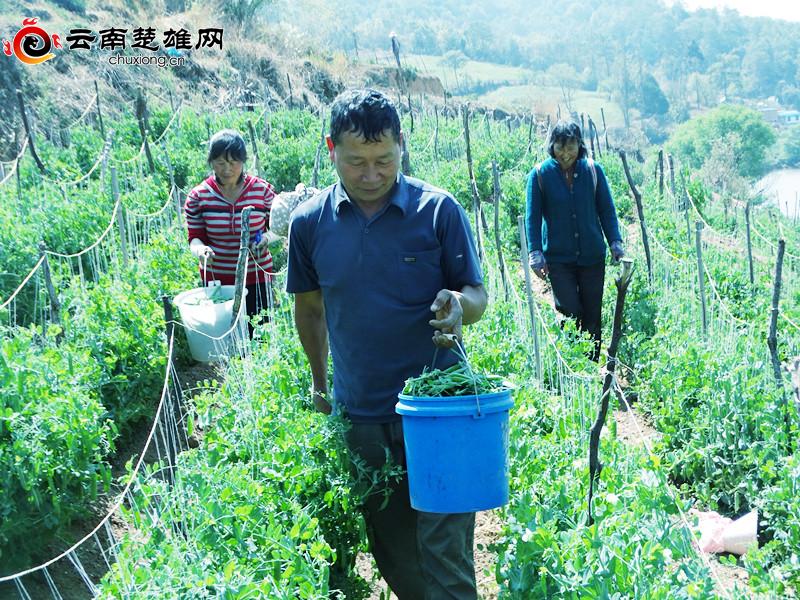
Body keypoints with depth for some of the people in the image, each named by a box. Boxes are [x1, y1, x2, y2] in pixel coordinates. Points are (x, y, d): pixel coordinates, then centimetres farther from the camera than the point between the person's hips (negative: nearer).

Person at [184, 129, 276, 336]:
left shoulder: (262, 190, -3)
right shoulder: (198, 196, -3)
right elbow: (195, 236, 3)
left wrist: (267, 237, -13)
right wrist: (199, 249, -19)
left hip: (256, 278, 0)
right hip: (216, 280, 0)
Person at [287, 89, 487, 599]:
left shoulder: (439, 210, -8)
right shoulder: (309, 223, -1)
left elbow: (477, 294, -2)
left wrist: (458, 305, -25)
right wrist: (320, 381, 21)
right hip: (359, 416, 3)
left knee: (444, 551, -3)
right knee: (393, 554, 14)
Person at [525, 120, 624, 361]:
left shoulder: (593, 171, 1)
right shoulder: (540, 174, -4)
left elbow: (607, 210, 7)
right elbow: (533, 217, -2)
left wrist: (615, 242, -3)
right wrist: (535, 252, -9)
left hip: (592, 256, 2)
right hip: (558, 258, -2)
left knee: (592, 314, 8)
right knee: (570, 312, -8)